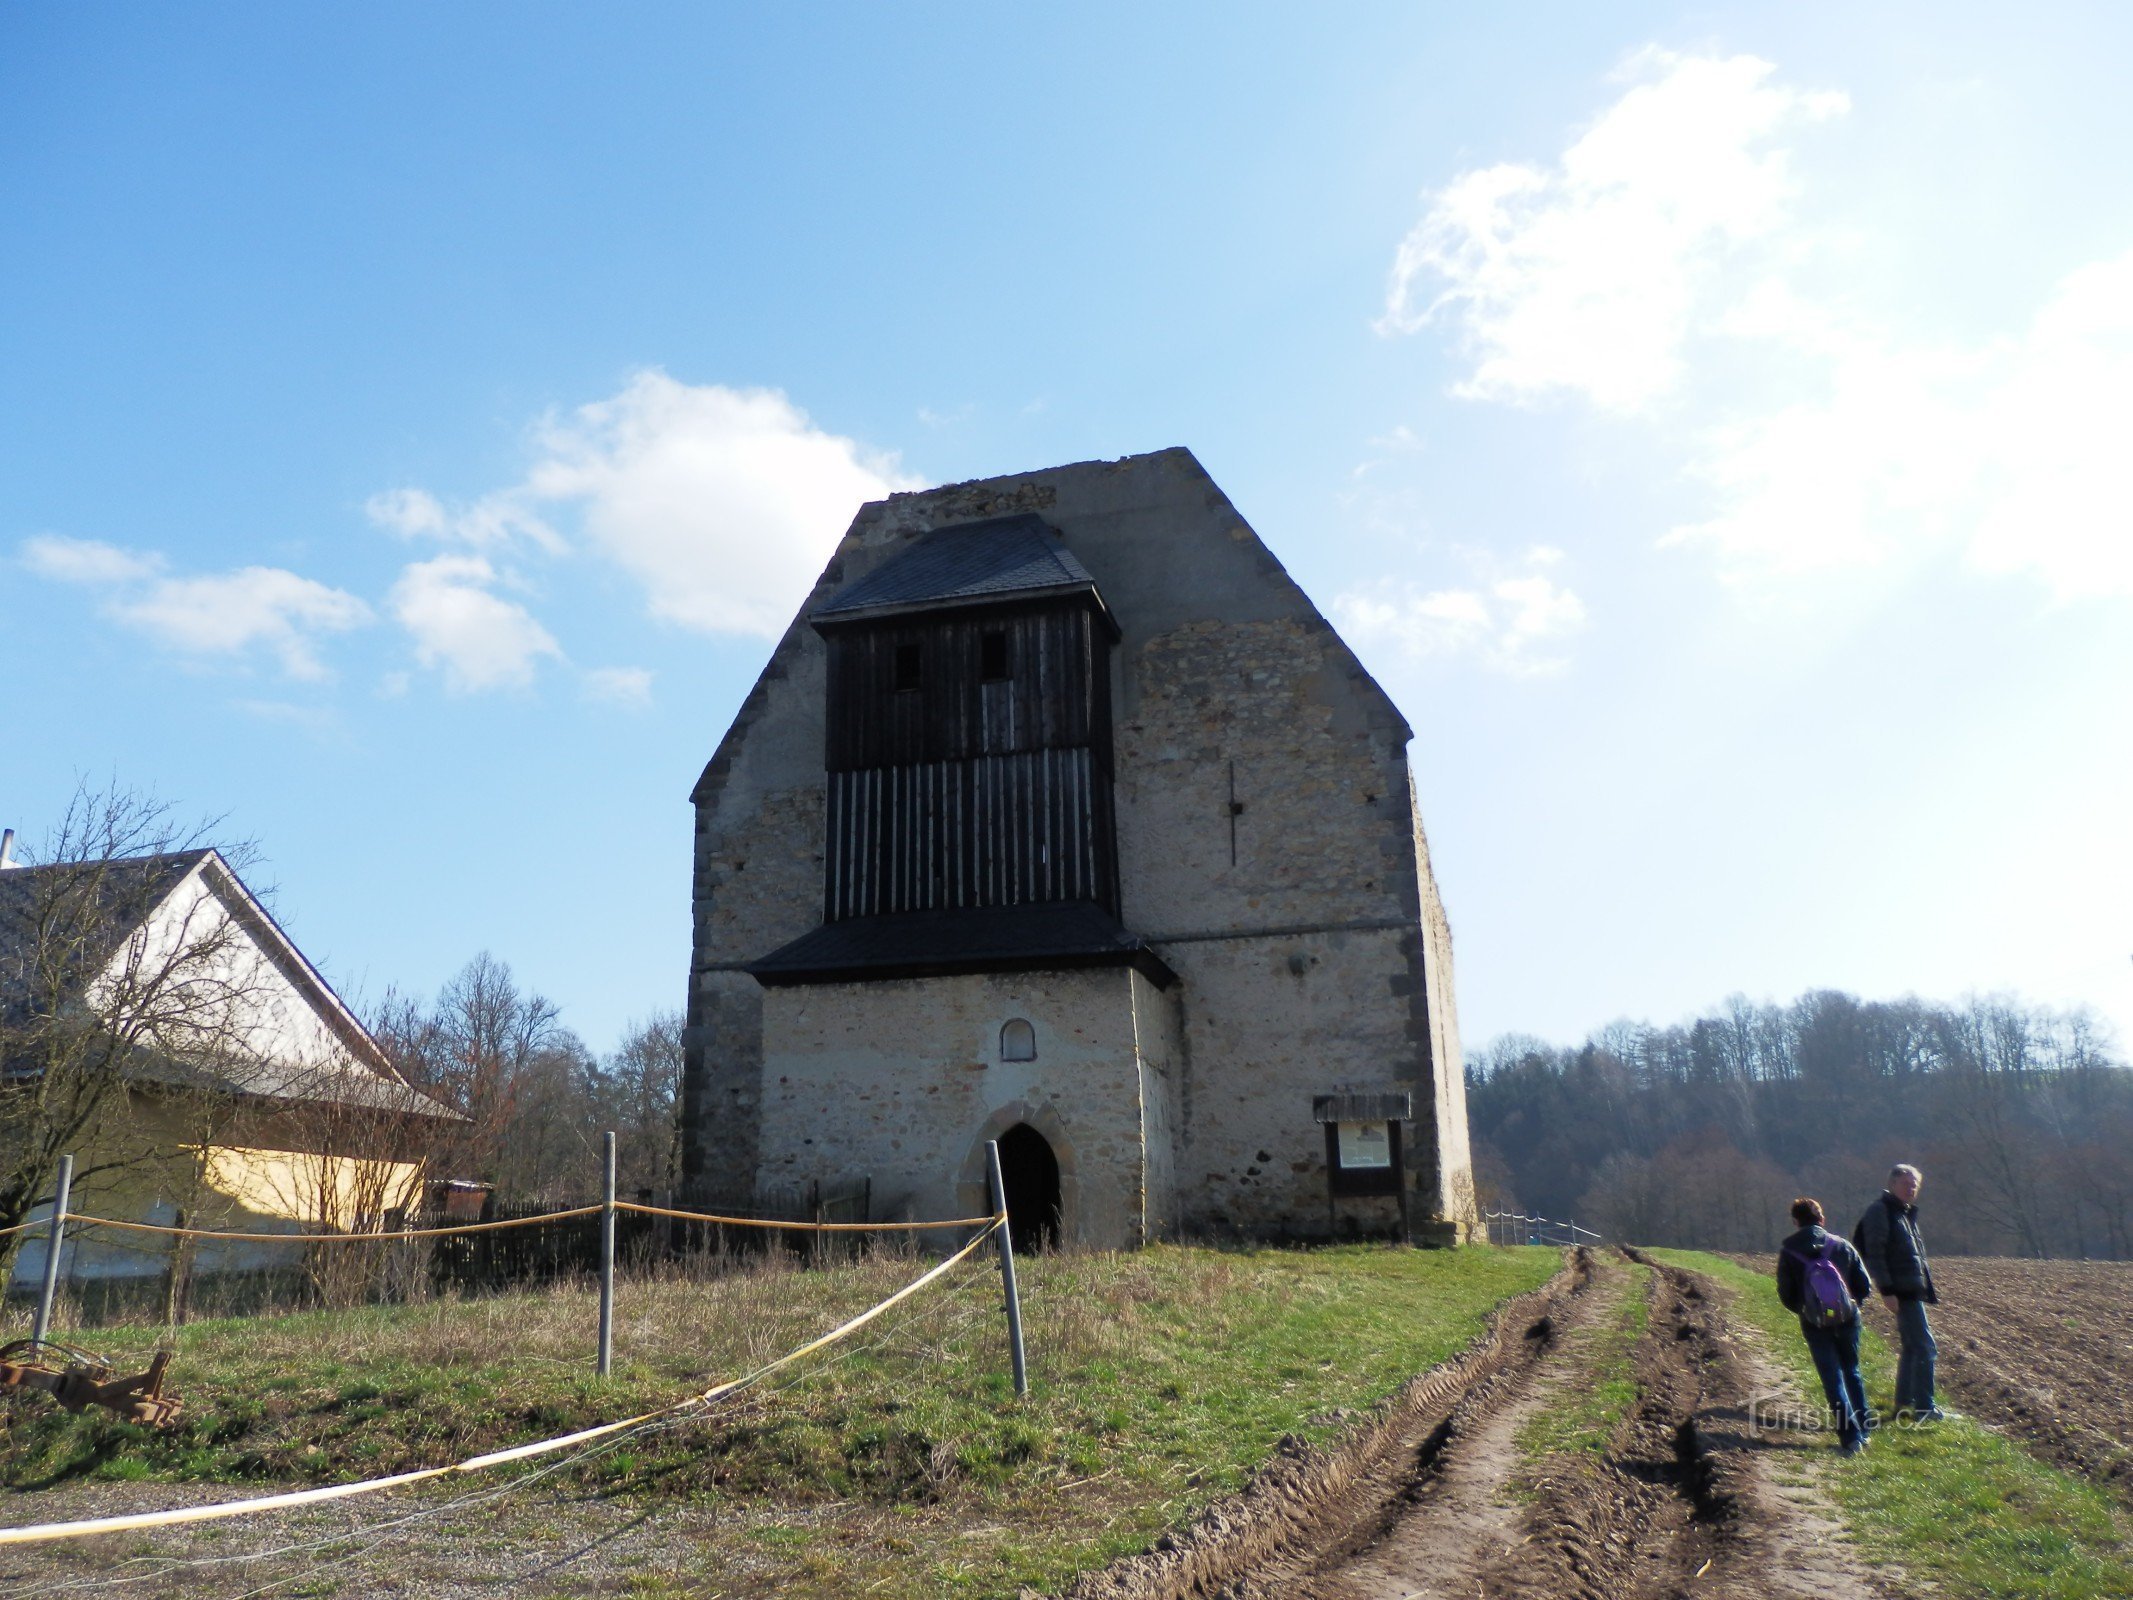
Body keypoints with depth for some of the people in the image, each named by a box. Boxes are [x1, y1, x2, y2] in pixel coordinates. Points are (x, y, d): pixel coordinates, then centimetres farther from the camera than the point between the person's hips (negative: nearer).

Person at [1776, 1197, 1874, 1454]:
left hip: (1815, 1325, -2)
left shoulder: (1788, 1253, -6)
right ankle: (1863, 1429, 26)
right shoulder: (1842, 1247, -2)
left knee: (1833, 1379, 5)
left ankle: (1851, 1437, -1)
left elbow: (1786, 1295, -5)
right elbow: (1865, 1286, -1)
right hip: (1847, 1319, 2)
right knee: (1852, 1372, 21)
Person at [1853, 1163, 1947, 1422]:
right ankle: (1923, 1407, -5)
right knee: (1925, 1346, -9)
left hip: (1914, 1291, 10)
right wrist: (1886, 1291, -22)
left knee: (1910, 1347, 13)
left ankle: (1903, 1404, 21)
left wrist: (1928, 1289, 22)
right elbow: (1874, 1254, -17)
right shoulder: (1879, 1212, -12)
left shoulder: (1906, 1213, 18)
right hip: (1901, 1291, -10)